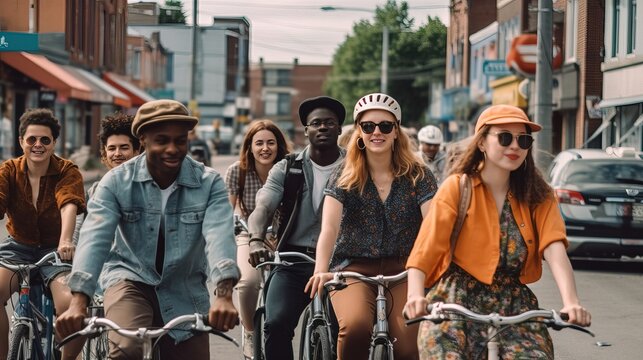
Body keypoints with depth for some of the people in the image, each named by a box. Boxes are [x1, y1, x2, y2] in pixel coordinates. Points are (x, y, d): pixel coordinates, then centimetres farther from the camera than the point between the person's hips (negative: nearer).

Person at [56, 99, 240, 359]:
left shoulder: (209, 183, -10)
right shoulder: (117, 181, -10)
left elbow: (219, 236, -25)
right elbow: (95, 237, -22)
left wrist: (224, 295, -44)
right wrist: (78, 301, -38)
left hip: (185, 293, 2)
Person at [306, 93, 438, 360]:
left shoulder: (418, 176, 2)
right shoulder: (345, 177, 2)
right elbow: (329, 227, -12)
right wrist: (321, 271, -31)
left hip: (403, 270, 1)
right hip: (354, 268, 0)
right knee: (355, 327, -31)